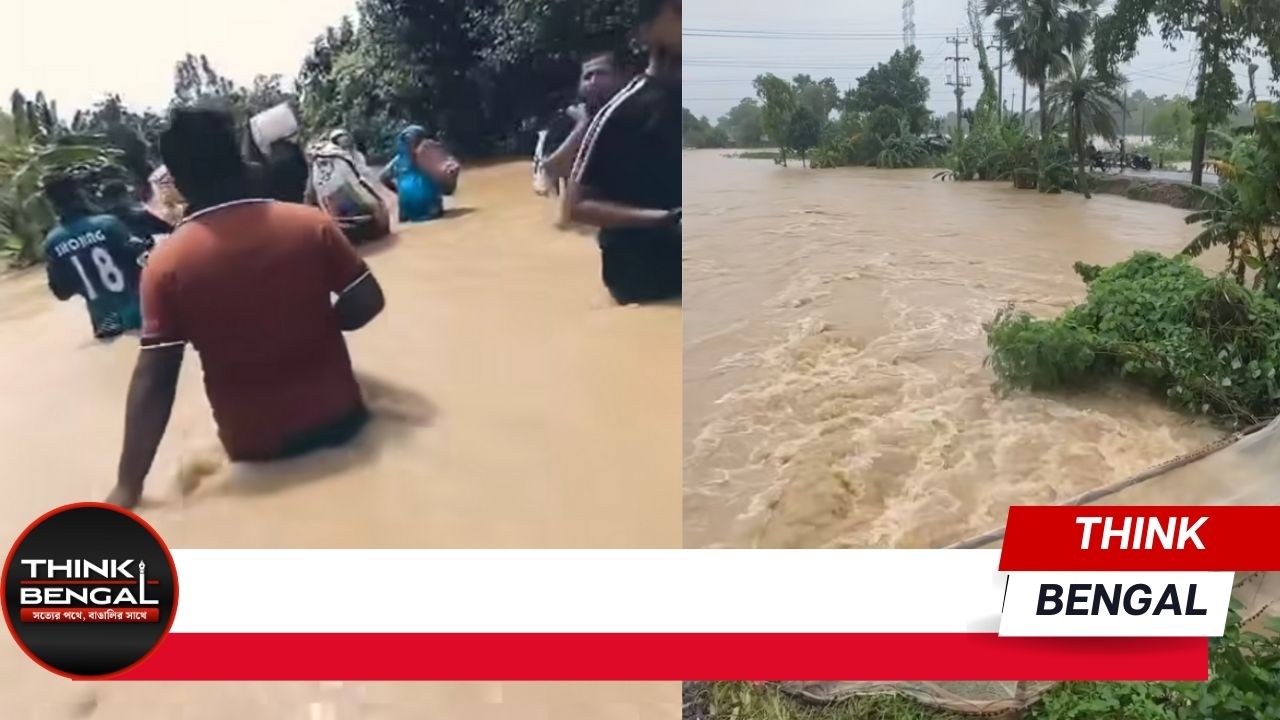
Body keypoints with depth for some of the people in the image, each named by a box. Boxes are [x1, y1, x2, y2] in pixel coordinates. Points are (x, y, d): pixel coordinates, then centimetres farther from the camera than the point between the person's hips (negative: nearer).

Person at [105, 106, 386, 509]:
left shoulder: (167, 263, -12)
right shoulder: (309, 223, -10)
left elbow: (153, 381, -14)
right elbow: (366, 304, -5)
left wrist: (128, 485, -9)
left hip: (256, 445, 0)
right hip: (337, 417, 0)